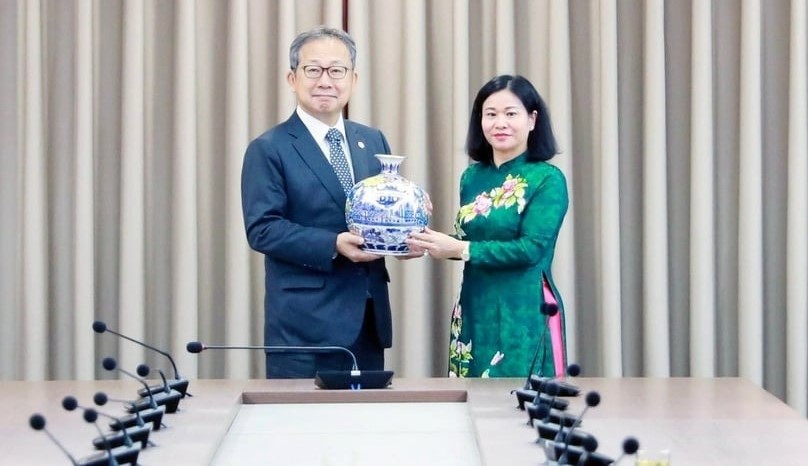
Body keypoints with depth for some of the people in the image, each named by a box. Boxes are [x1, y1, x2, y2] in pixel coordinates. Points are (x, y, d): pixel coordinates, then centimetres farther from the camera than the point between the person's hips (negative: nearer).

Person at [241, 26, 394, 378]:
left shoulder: (373, 141, 13)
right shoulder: (269, 149, -4)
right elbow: (262, 229, -12)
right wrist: (333, 245, -23)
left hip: (369, 317, 5)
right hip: (305, 323, -5)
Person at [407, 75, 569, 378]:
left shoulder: (547, 179, -8)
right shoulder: (472, 177, 9)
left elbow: (532, 249, -16)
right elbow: (466, 240, 12)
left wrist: (458, 249, -18)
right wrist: (429, 243, -8)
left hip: (524, 314, -5)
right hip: (475, 312, 5)